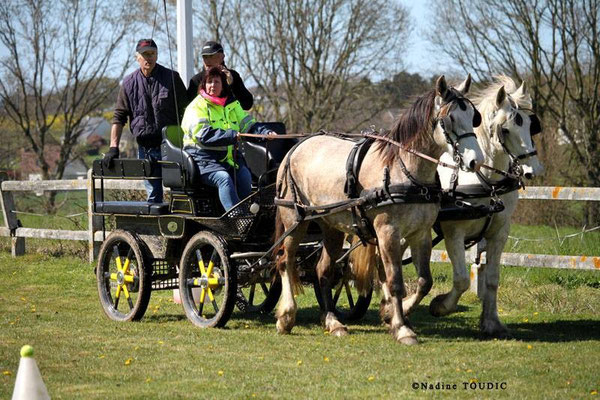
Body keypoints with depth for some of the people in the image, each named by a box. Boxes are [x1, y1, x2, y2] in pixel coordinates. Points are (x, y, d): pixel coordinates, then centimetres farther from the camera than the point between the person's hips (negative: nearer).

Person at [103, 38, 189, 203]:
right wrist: (113, 148, -3)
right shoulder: (129, 83, 6)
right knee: (153, 195, 6)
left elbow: (185, 111, 3)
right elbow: (119, 117, 6)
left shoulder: (171, 78, 2)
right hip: (145, 149, 2)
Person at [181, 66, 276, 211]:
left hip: (230, 156, 5)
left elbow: (248, 125, 13)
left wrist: (266, 133, -9)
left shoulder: (232, 104, 19)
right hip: (204, 157, -5)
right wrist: (232, 135, -26)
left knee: (245, 176, -24)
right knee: (224, 178, -31)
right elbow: (203, 135, -16)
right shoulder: (197, 106, -1)